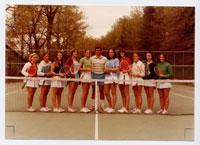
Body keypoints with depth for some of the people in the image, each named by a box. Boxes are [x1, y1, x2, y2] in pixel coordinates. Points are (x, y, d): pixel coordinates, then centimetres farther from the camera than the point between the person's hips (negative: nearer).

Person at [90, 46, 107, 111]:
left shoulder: (105, 58, 5)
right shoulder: (91, 58, 4)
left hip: (102, 75, 0)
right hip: (94, 75, 0)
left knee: (101, 91, 3)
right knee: (93, 91, 6)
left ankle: (102, 105, 10)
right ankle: (92, 105, 15)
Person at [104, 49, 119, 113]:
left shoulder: (116, 59, 3)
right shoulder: (107, 60, 18)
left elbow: (117, 69, -6)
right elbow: (105, 69, 17)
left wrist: (109, 69, -9)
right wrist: (105, 70, -5)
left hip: (113, 77, -6)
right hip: (107, 77, 6)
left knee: (113, 93, -3)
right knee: (106, 93, 7)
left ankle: (113, 108, 1)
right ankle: (110, 106, 22)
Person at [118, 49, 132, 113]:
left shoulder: (128, 59, -1)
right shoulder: (119, 60, 15)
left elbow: (130, 69, -7)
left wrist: (126, 71, -24)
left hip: (126, 75, -6)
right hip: (120, 75, 6)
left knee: (126, 93, -7)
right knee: (122, 93, 8)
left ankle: (126, 108, -7)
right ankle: (124, 107, 14)